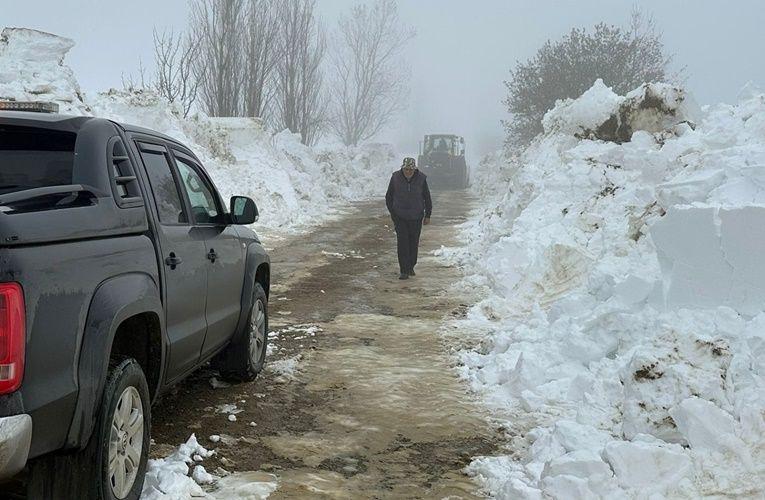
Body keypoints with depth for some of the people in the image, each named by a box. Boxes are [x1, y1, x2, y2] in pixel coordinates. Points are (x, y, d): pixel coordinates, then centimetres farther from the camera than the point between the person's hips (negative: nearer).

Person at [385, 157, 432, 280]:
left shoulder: (421, 179, -8)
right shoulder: (396, 177, -8)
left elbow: (427, 197, 4)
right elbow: (389, 197, 4)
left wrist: (427, 215, 6)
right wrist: (392, 212, 4)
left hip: (416, 217, 1)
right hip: (400, 217, -1)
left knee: (414, 242, 9)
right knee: (402, 242, -9)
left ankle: (411, 267, 28)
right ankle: (404, 271, -8)